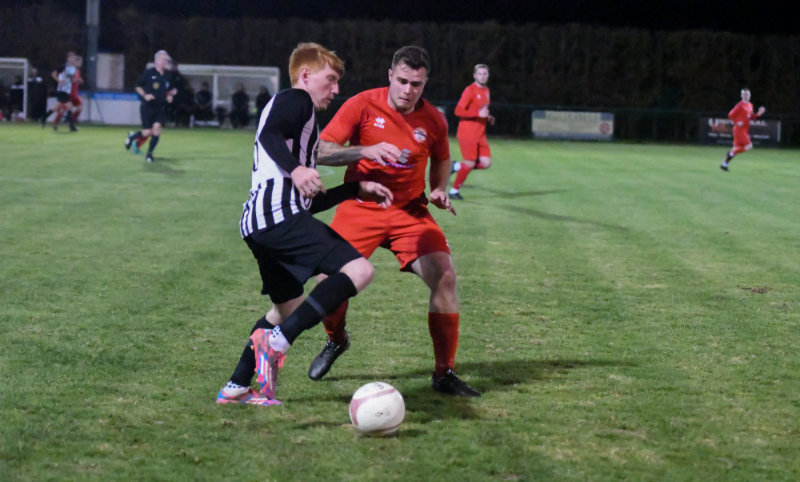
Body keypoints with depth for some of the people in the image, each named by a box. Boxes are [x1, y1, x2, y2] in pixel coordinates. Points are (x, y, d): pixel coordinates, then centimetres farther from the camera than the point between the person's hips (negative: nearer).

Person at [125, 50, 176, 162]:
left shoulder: (167, 76, 7)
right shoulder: (148, 73, -5)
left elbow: (170, 90, 23)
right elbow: (138, 87, 3)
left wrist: (169, 96, 2)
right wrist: (145, 95, -13)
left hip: (160, 108, 3)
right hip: (147, 107, -3)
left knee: (157, 127, -16)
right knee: (147, 132, -6)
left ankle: (149, 153, -2)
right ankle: (132, 136, 28)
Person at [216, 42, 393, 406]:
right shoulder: (296, 100, 5)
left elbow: (310, 201, 33)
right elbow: (269, 135, -19)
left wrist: (357, 188, 33)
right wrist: (294, 169, -33)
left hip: (257, 224, 11)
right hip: (280, 214, -11)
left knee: (289, 309, 25)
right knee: (359, 270, -21)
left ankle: (237, 388, 25)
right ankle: (276, 343, -26)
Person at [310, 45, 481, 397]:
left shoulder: (433, 120, -3)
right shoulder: (362, 105, -11)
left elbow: (441, 158, 18)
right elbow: (320, 151, -13)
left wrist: (439, 190, -1)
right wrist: (366, 151, -27)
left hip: (410, 211, 1)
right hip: (361, 208, -1)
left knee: (445, 276, -17)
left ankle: (444, 373, -4)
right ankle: (335, 340, 26)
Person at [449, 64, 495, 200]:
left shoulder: (486, 90, 15)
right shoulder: (470, 90, -10)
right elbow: (458, 111, -17)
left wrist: (488, 118, 8)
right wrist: (479, 114, -23)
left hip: (480, 135, 7)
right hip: (467, 134, -7)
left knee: (486, 163, -4)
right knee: (470, 163, -8)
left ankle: (457, 166, 17)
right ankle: (454, 190, 10)